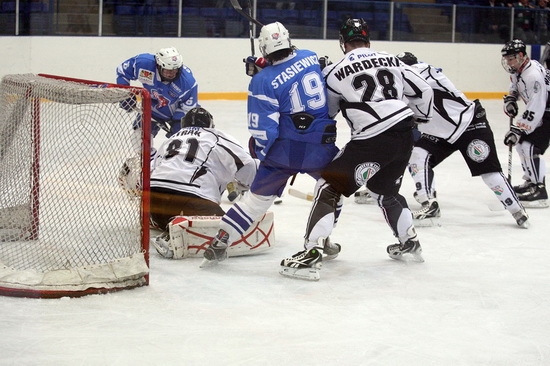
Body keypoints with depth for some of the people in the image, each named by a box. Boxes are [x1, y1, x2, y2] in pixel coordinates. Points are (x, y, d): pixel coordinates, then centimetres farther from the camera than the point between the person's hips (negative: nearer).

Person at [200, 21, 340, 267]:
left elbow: (263, 129, -13)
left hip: (285, 150, -2)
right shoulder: (312, 57, 2)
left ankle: (219, 243, 9)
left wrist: (260, 151, 7)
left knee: (259, 196, 11)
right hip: (321, 147, 2)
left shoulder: (264, 81, -11)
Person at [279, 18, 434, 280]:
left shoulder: (336, 72, 2)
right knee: (385, 190, 30)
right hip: (404, 137, 6)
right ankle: (409, 244, 41)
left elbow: (325, 113, 11)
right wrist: (418, 120, 33)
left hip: (372, 141, -6)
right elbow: (423, 91, 18)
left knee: (329, 187, 0)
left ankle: (311, 254, -12)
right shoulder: (392, 61, 15)